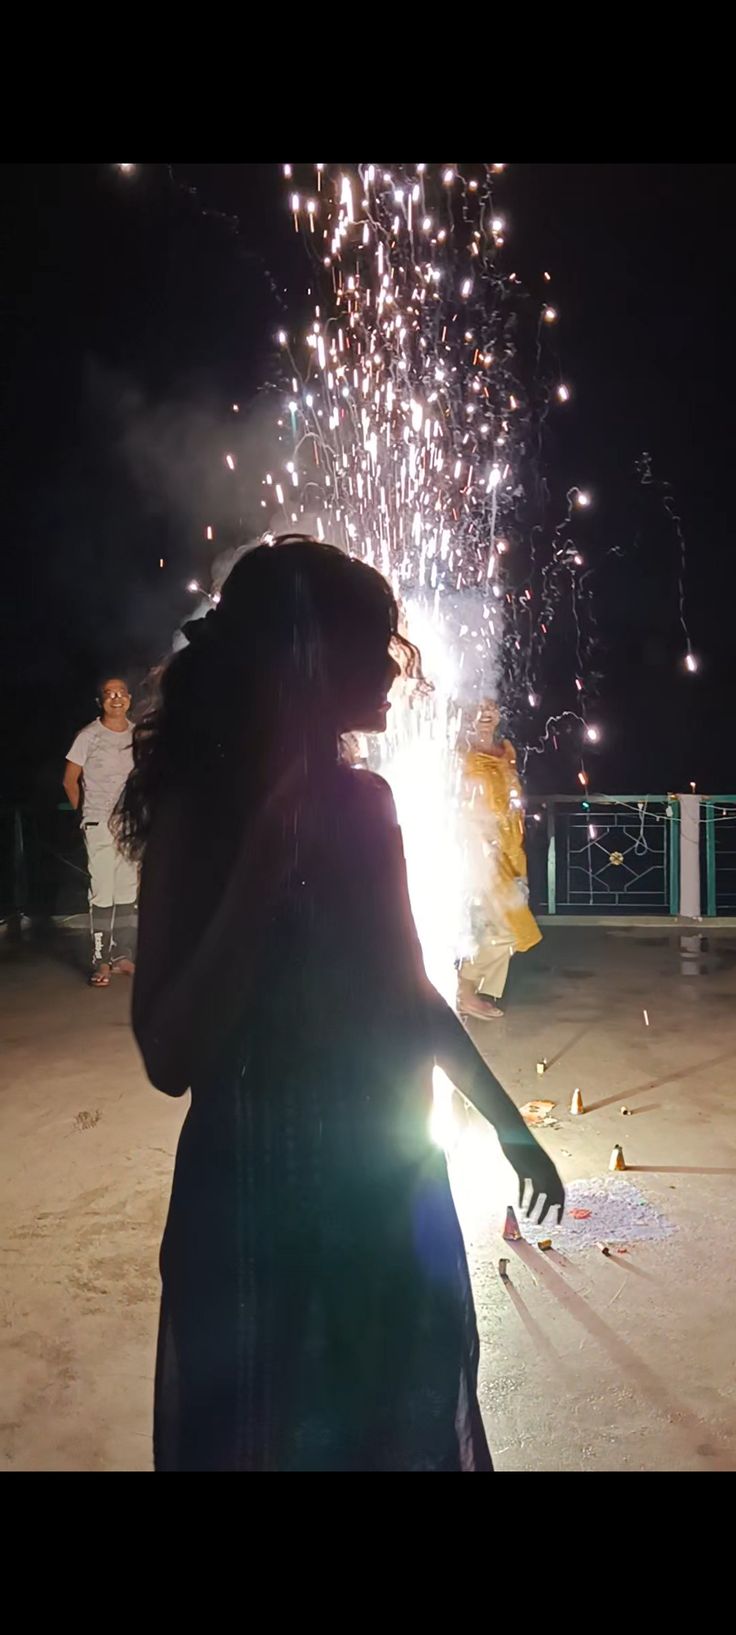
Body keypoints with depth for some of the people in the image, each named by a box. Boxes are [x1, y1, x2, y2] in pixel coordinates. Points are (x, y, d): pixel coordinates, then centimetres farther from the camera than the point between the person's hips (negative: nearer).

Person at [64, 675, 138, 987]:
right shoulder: (88, 736, -5)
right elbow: (70, 780, 2)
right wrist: (86, 814, 4)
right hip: (100, 826, -4)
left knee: (128, 893, 9)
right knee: (103, 894, -5)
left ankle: (123, 957, 19)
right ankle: (101, 962, 2)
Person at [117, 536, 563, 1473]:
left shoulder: (365, 800, 1)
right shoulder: (201, 810, -15)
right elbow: (170, 1059, -23)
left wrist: (508, 1123, 20)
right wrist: (268, 853, -29)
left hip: (395, 1186, 6)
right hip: (263, 1197, -5)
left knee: (405, 1429, 23)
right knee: (280, 1435, 16)